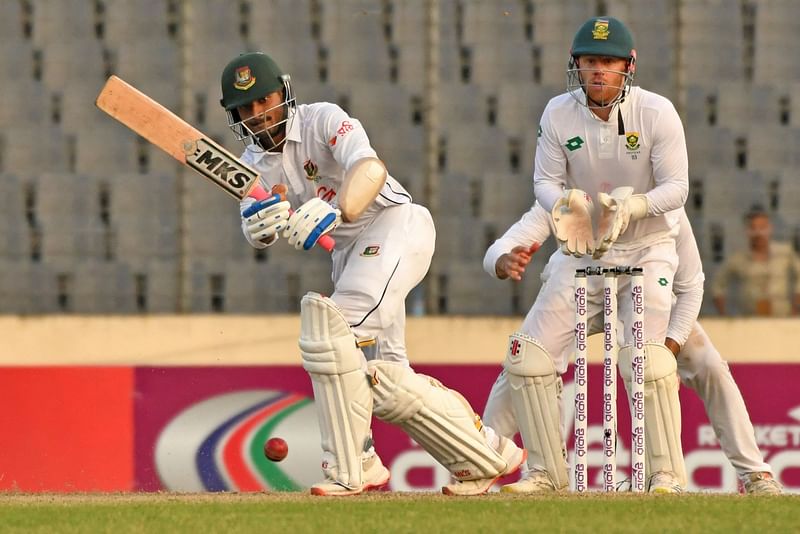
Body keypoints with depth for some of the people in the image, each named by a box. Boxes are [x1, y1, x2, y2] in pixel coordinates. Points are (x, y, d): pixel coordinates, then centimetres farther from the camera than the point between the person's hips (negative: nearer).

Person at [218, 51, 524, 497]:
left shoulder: (323, 120, -13)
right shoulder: (256, 161, 8)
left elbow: (372, 170, -32)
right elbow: (257, 233, -6)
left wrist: (335, 210, -50)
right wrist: (260, 223, -31)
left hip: (396, 223, -8)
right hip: (350, 252, 8)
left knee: (330, 325, -25)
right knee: (383, 379, 3)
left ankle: (351, 468, -22)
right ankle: (487, 455, 15)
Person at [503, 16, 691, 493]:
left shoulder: (657, 113, -15)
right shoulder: (559, 113, -7)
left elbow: (676, 186, -14)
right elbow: (545, 181, -4)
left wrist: (631, 207, -34)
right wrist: (565, 203, -28)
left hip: (648, 249, -4)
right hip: (582, 253, 4)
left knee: (645, 355, -23)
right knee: (529, 355, -5)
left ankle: (666, 472, -9)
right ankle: (547, 471, 8)